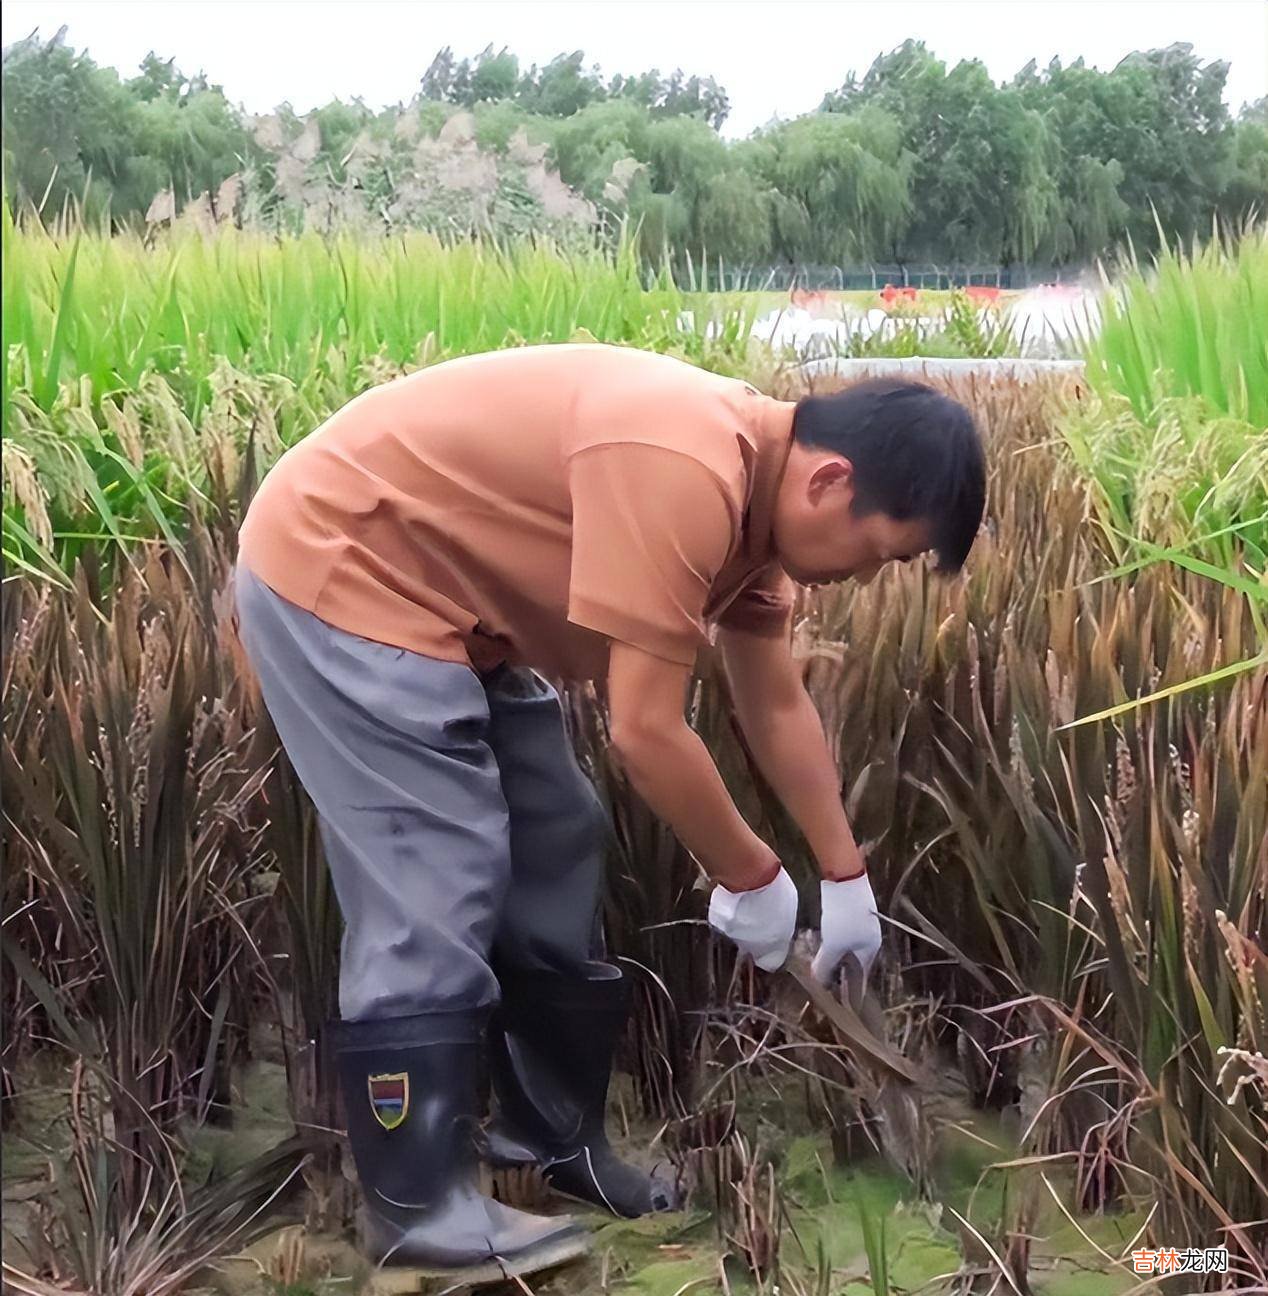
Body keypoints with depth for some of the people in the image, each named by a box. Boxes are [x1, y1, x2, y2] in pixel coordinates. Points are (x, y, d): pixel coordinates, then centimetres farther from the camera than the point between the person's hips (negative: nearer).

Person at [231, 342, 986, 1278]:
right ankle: (418, 1209, 3)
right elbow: (647, 731, -28)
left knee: (555, 858, 11)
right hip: (340, 575, -10)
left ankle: (554, 1141, 24)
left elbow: (777, 706, 12)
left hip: (449, 598, 10)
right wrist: (753, 878, -12)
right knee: (434, 894, -10)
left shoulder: (752, 483, 1)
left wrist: (847, 876, 15)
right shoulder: (684, 474, -31)